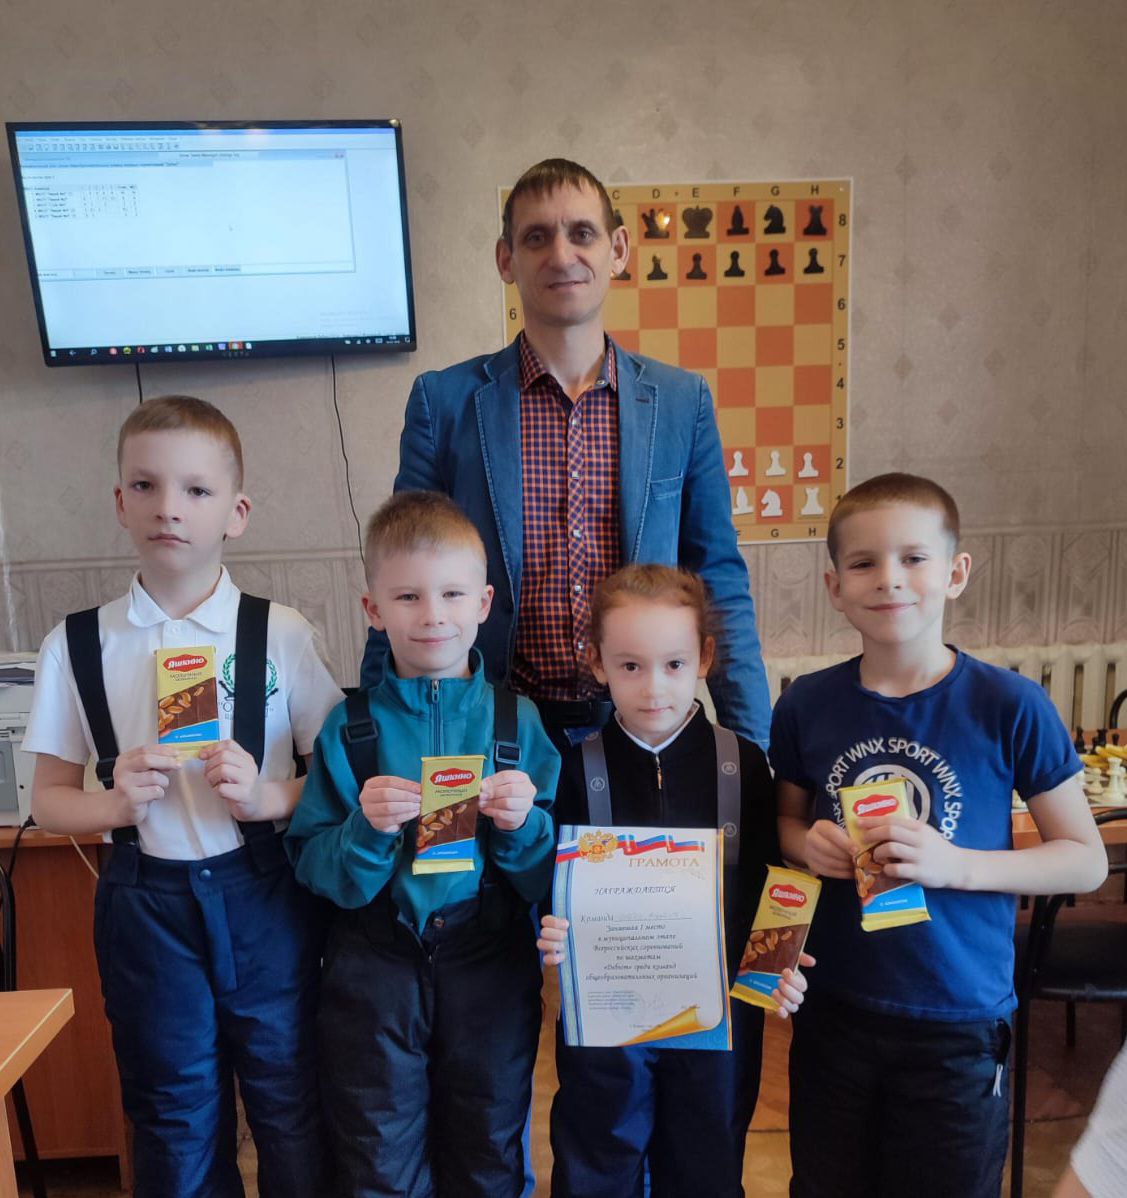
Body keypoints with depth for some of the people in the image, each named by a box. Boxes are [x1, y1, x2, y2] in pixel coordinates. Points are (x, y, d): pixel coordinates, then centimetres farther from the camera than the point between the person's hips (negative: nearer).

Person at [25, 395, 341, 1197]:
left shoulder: (281, 634, -8)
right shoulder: (76, 645, -3)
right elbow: (48, 800, 5)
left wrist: (268, 796, -21)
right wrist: (118, 804, -14)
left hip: (264, 896, -1)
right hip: (146, 905, 2)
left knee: (291, 1113, 14)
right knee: (177, 1129, 20)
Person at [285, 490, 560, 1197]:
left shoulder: (519, 720, -5)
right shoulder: (349, 727, -6)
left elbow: (550, 879, -3)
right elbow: (315, 869, -6)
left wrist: (522, 824, -22)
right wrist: (368, 829, -25)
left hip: (492, 970, 1)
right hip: (376, 973, 0)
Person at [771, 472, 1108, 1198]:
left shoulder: (1010, 706, -15)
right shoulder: (807, 706, -7)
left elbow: (1087, 860, -8)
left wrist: (955, 864, -22)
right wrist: (806, 843, -14)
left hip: (960, 1024, -2)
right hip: (834, 1009, 3)